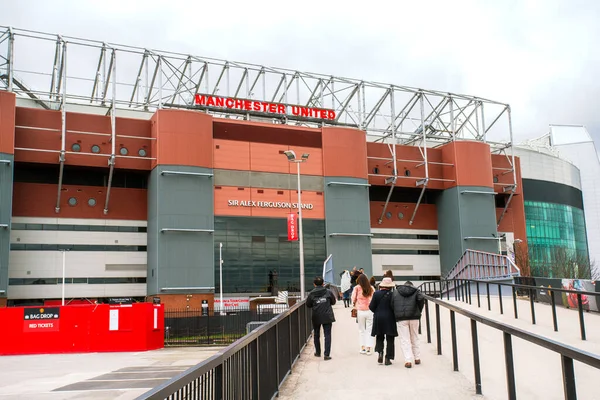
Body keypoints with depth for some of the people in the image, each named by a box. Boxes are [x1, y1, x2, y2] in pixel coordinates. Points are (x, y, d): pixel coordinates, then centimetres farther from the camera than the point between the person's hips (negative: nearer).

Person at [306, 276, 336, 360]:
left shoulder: (311, 293, -7)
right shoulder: (328, 292, -6)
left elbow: (308, 305, 1)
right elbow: (333, 302, 6)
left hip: (316, 317, 1)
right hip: (327, 316, -1)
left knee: (316, 335, 18)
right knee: (327, 335, 2)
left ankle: (318, 352, 28)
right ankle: (327, 354, -4)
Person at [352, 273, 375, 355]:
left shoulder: (357, 288, -8)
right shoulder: (371, 288, -4)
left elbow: (353, 298, -3)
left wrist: (354, 305, 17)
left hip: (360, 311, -1)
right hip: (370, 311, 1)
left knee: (361, 330, 14)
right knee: (369, 330, 8)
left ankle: (363, 348, 14)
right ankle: (369, 348, 5)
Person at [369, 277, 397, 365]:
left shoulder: (376, 294, -4)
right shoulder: (392, 294, -11)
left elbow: (371, 306, -3)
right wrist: (395, 316, 9)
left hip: (378, 318, 2)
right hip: (389, 319, -2)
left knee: (379, 337, 17)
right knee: (390, 339, 6)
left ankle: (380, 352, -5)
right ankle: (388, 358, 5)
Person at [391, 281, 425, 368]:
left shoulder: (396, 291, 12)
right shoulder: (416, 291, 10)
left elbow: (392, 305, 5)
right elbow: (421, 299, -10)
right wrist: (419, 310, 1)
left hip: (401, 319, -1)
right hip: (414, 318, 1)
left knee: (405, 340, 0)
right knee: (415, 338, 16)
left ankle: (408, 360, -9)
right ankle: (417, 358, 21)